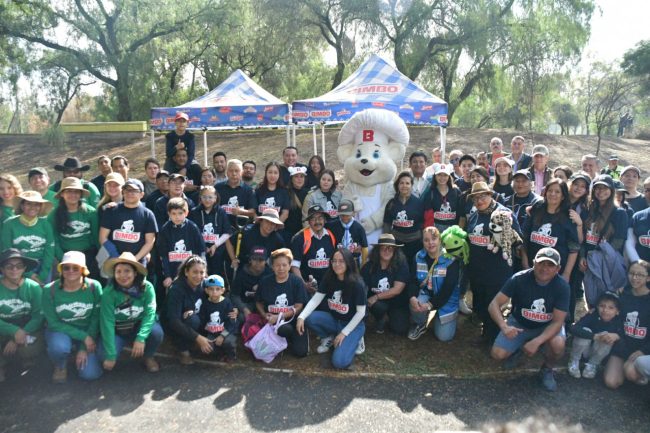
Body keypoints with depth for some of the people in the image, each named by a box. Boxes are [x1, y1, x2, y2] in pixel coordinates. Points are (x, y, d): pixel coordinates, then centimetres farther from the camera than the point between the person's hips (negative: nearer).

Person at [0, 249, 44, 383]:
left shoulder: (33, 288, -9)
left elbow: (38, 317, -11)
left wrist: (19, 337, -23)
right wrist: (14, 331, -29)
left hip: (28, 330, 0)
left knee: (29, 350, -30)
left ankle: (26, 357, 11)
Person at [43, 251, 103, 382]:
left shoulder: (94, 287, -15)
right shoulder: (50, 290, -16)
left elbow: (96, 319, -8)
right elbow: (54, 323, -13)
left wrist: (84, 349, -12)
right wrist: (83, 337, -20)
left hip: (88, 332, 1)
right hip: (60, 330, -1)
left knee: (90, 374, -15)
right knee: (59, 346, -37)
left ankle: (81, 353, 21)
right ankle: (60, 366, 2)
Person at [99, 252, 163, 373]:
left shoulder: (147, 287, -18)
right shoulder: (109, 292, -20)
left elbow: (150, 313, -22)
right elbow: (107, 322, -23)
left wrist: (141, 338, -38)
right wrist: (110, 355, -26)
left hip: (139, 326, 1)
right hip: (117, 330, 0)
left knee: (157, 332, -30)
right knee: (104, 354, -27)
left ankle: (148, 357, 3)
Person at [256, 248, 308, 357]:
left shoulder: (297, 281, -6)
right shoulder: (265, 282, 2)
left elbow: (298, 307, -9)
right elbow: (258, 302, 13)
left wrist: (278, 317, -18)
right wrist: (264, 315, -7)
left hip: (294, 319, 0)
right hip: (273, 321, 0)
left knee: (300, 351, -16)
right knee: (284, 329, -36)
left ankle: (290, 339, 17)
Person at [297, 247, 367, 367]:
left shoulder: (357, 284, -20)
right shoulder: (328, 279, -6)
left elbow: (361, 312, -16)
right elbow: (315, 299, -12)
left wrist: (344, 333, -17)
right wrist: (301, 317, -28)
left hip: (353, 324, -5)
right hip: (334, 320, 5)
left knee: (340, 362, -24)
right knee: (309, 318, -23)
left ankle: (355, 339, 6)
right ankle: (328, 338, 6)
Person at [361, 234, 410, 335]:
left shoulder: (401, 264, -17)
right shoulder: (369, 266, -11)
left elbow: (397, 290, -21)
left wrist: (376, 297, -22)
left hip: (397, 302, -1)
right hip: (378, 302, 1)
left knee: (400, 329, -18)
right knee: (378, 307, -32)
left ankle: (391, 316, 18)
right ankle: (380, 320, 6)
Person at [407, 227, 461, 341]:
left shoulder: (451, 259, -19)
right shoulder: (418, 257, -5)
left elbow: (448, 288, -22)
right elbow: (413, 280, -7)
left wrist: (431, 304, -30)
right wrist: (412, 297, -29)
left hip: (446, 299, -2)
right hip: (426, 293, 2)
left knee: (444, 336, -7)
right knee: (416, 306, -32)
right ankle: (420, 324, 4)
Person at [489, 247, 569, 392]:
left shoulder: (562, 286, -22)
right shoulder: (519, 279, -22)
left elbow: (558, 321, -22)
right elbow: (494, 305, -22)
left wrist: (536, 342, -36)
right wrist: (504, 326, -41)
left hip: (548, 326, 0)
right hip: (519, 323, 0)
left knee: (558, 344, -33)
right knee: (498, 354, -18)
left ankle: (547, 370, 1)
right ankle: (517, 349, 19)